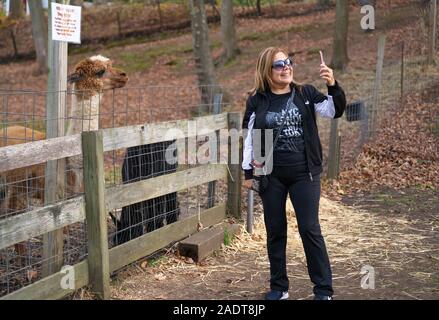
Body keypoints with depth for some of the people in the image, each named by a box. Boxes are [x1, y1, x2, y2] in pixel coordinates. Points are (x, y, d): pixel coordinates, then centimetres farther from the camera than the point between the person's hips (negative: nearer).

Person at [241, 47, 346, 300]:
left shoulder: (306, 93, 1)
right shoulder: (257, 100, 0)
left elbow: (335, 111, -8)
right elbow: (250, 137, 4)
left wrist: (333, 86, -25)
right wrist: (248, 172, 2)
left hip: (305, 173, -1)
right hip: (271, 175, 1)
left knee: (310, 229, -1)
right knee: (275, 231, 9)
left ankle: (324, 289, 7)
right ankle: (279, 287, 22)